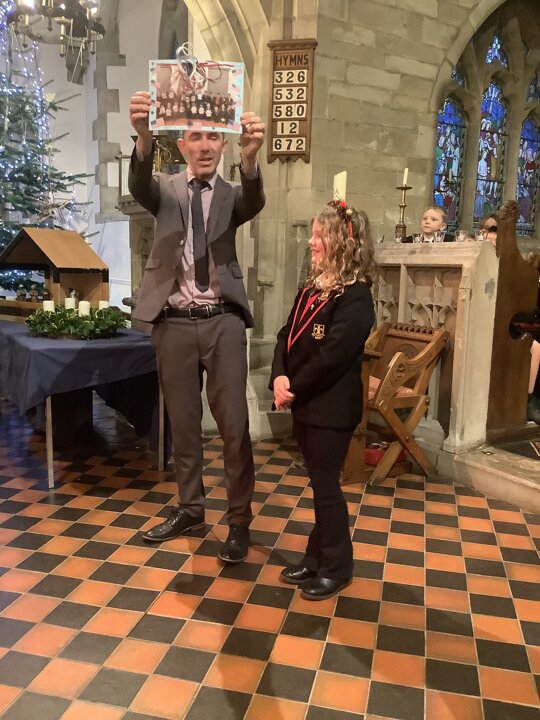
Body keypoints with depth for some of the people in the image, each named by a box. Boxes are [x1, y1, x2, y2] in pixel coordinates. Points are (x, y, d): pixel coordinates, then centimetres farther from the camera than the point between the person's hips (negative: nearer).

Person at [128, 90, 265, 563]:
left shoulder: (231, 195, 7)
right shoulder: (166, 190, 8)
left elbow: (255, 202, -17)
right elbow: (139, 186, -15)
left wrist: (250, 155, -38)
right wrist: (144, 136, -36)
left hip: (223, 321, -1)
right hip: (174, 322, 2)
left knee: (234, 424, 0)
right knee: (182, 422, 12)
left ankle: (239, 520, 13)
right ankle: (190, 508, 28)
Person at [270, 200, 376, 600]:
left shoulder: (355, 296, -15)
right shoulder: (311, 288, 12)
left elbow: (332, 356, -22)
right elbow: (286, 337, 6)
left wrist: (293, 389, -14)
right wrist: (280, 378, -11)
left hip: (332, 408, -8)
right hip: (306, 404, 8)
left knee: (326, 484, 2)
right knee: (319, 482, 17)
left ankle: (337, 567, 20)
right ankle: (317, 558, 31)